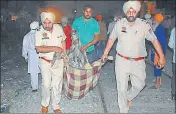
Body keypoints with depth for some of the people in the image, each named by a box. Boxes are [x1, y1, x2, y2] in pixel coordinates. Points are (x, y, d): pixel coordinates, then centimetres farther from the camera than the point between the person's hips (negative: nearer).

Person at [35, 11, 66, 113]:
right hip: (45, 62, -2)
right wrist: (54, 48, -26)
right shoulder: (39, 31, -15)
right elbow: (39, 48, -22)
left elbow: (63, 41, 8)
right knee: (46, 84, 4)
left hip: (58, 62, 2)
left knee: (57, 85, 9)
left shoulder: (59, 28, -7)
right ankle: (45, 104, 30)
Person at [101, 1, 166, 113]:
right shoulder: (119, 23, -6)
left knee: (139, 85, 15)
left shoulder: (144, 24, -10)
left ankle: (128, 98, 45)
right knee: (122, 87, 5)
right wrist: (105, 53, 10)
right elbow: (112, 39, 8)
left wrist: (162, 57, -5)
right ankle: (123, 110, 24)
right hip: (122, 60, 0)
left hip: (138, 62, 1)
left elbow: (154, 40, -3)